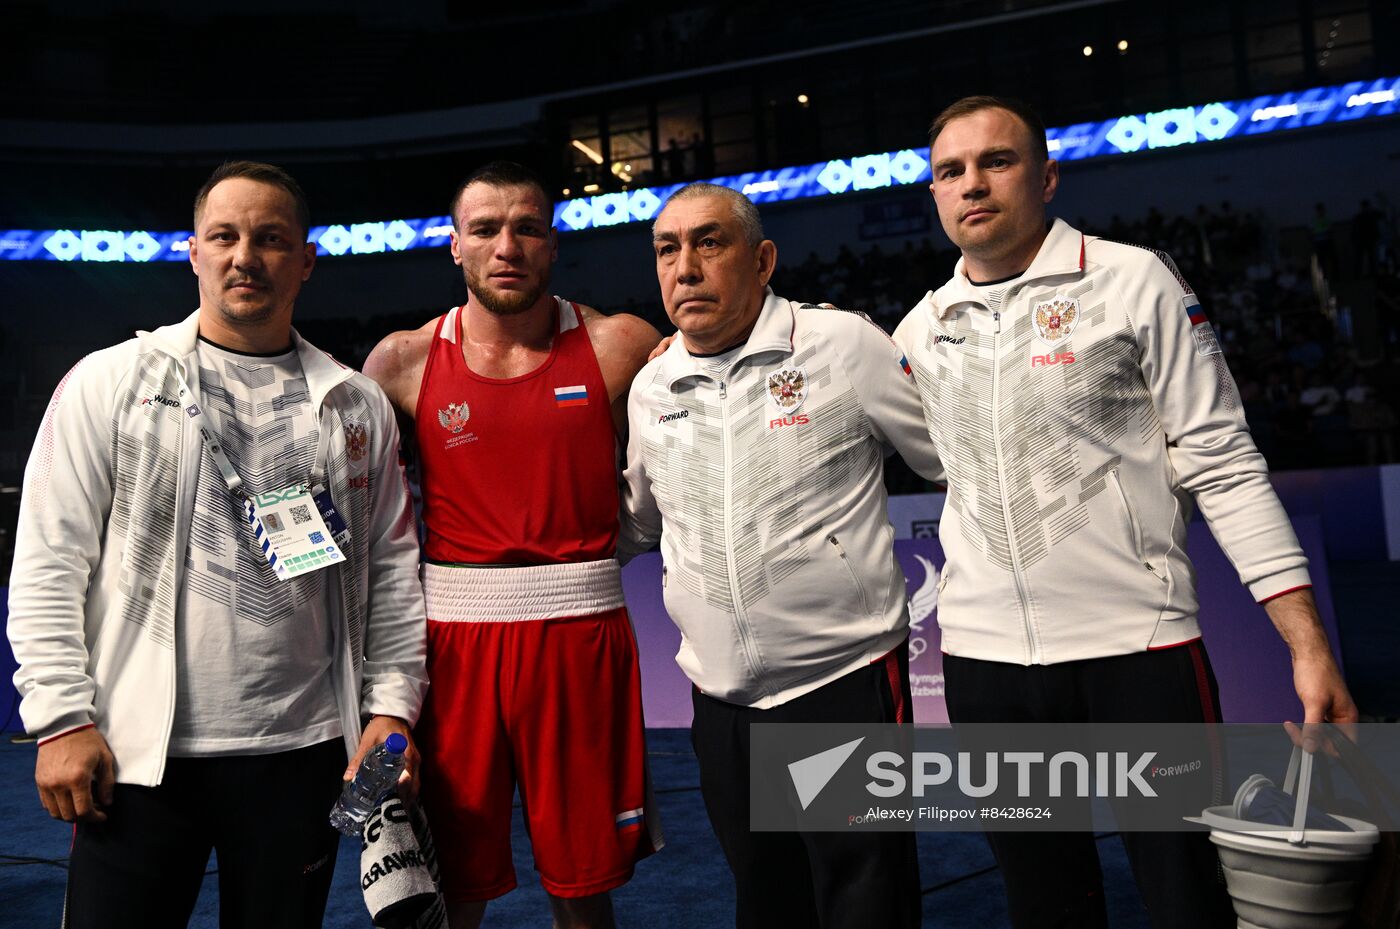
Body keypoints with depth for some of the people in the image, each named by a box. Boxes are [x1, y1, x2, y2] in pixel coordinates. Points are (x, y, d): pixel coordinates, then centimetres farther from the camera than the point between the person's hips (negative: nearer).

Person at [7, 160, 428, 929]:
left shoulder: (357, 406, 7)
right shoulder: (108, 383, 1)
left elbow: (392, 569, 8)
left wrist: (393, 702, 2)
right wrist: (62, 718, -7)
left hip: (301, 754, 2)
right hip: (135, 752, -1)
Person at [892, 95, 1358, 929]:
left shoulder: (1133, 281, -3)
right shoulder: (919, 332, 7)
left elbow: (1224, 467, -6)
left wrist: (1310, 647, -11)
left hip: (1140, 646, -3)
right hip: (983, 655, 4)